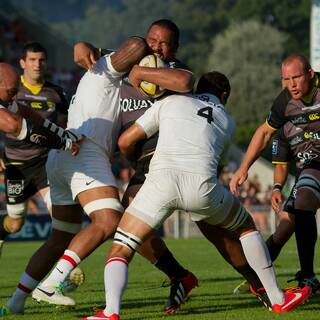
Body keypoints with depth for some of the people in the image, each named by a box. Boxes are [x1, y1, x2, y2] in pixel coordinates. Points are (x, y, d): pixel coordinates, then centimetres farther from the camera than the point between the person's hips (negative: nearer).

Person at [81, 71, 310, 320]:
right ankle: (278, 299, 29)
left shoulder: (170, 102, 25)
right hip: (202, 187, 1)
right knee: (246, 226, 29)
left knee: (120, 251, 8)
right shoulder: (227, 122, 29)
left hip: (161, 178, -1)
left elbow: (125, 141, 24)